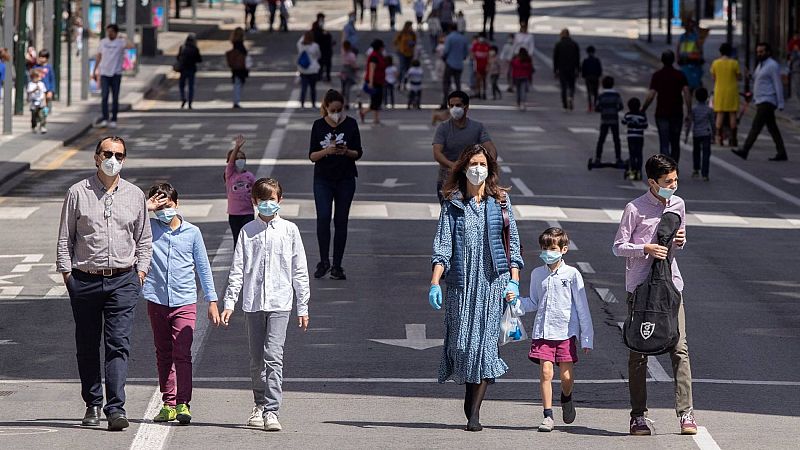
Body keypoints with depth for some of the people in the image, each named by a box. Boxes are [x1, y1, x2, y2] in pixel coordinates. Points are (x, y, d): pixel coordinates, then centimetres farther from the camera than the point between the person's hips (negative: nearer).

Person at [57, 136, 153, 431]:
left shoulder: (135, 195, 9)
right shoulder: (78, 193, 3)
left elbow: (144, 238, 17)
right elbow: (65, 238, 6)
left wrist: (141, 270, 7)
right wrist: (66, 271, -1)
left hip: (123, 280, 0)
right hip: (85, 281, 0)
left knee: (118, 345, -11)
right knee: (87, 345, 6)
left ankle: (116, 408, -17)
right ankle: (92, 404, 19)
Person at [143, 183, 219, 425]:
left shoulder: (192, 232, 4)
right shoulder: (148, 228, 4)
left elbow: (203, 267, 9)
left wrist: (212, 300, 7)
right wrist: (146, 207, -9)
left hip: (184, 302, -2)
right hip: (156, 301, 2)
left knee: (182, 353, -11)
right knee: (163, 354, 8)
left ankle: (183, 404, -14)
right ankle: (168, 404, 14)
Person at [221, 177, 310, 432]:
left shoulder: (289, 230, 5)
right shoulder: (248, 231, 7)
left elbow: (300, 271, 7)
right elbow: (237, 270, 8)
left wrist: (303, 307, 6)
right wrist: (229, 303, 0)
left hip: (279, 303, -2)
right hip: (252, 303, 2)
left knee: (273, 356, -13)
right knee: (257, 359, 9)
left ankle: (271, 411, -15)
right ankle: (260, 405, 24)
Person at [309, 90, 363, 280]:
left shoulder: (350, 124, -1)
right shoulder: (319, 125, 0)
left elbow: (358, 153, 2)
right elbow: (312, 155, -1)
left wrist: (346, 152, -19)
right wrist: (327, 151, -20)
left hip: (345, 179, 0)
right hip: (323, 180, 0)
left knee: (341, 221, 2)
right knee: (323, 218, -14)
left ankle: (337, 266, 9)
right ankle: (324, 261, 0)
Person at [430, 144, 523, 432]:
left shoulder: (500, 201, 8)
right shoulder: (453, 204, 6)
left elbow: (513, 242, 8)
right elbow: (442, 245, 1)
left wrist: (514, 280, -1)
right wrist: (435, 282, -10)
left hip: (493, 279, -1)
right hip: (461, 281, 1)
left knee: (485, 340, -8)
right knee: (460, 341, -2)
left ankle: (474, 413, -7)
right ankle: (471, 393, 24)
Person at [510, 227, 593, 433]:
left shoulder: (572, 274, -2)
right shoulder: (537, 274, 8)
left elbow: (582, 308, 1)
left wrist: (587, 338, -1)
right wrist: (515, 302, -1)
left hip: (566, 331, -2)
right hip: (542, 331, 2)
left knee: (566, 375, -2)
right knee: (545, 372, -6)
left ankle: (566, 398, 32)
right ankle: (548, 415, 1)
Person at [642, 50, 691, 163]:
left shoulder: (657, 75, -4)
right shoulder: (680, 75, 1)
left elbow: (651, 95, -10)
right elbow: (686, 93, -7)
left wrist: (643, 109, 2)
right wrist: (689, 112, -5)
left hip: (662, 114, -2)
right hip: (677, 114, 2)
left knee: (664, 144, -4)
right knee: (675, 144, 15)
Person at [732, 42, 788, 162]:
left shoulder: (772, 65, -10)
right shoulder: (760, 65, 18)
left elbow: (778, 85, -13)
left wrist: (780, 104, -16)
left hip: (767, 102, -10)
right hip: (761, 102, 10)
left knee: (756, 126, -12)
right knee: (772, 128, 8)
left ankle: (745, 151, -16)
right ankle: (781, 153, 10)